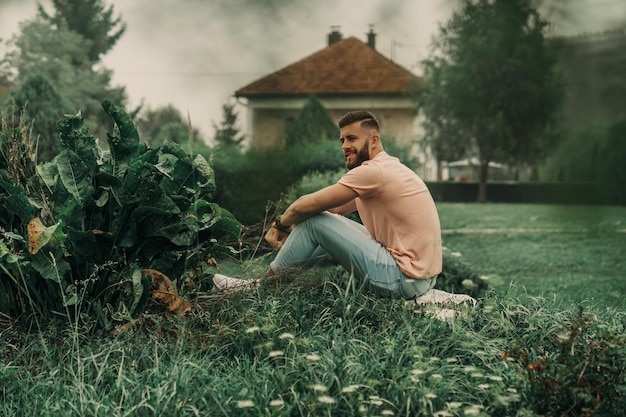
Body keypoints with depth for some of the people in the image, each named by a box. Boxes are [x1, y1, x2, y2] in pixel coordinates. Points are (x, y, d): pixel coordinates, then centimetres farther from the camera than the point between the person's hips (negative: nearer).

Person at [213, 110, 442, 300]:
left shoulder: (374, 171, -17)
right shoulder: (387, 167, 15)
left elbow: (305, 206, -16)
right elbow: (334, 209, 15)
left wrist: (281, 223, 5)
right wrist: (289, 226, 3)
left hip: (405, 279, -10)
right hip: (419, 274, 10)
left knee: (314, 220, -9)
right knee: (328, 219, 17)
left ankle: (263, 285, 6)